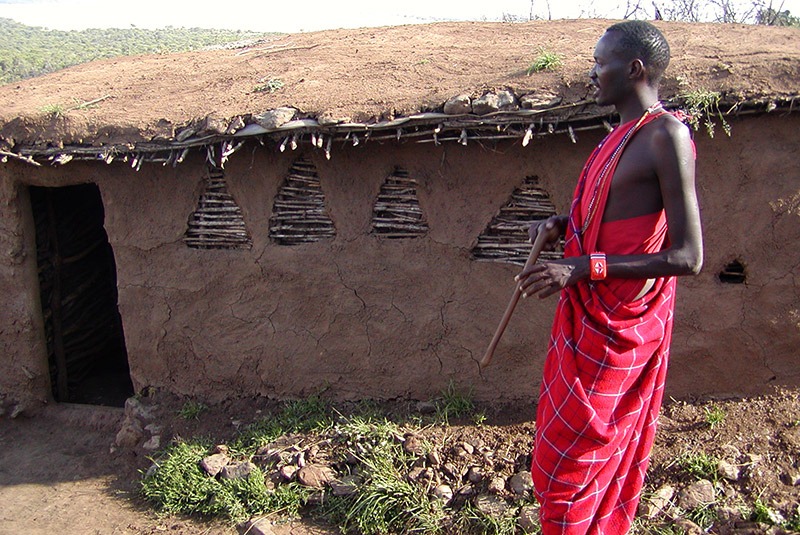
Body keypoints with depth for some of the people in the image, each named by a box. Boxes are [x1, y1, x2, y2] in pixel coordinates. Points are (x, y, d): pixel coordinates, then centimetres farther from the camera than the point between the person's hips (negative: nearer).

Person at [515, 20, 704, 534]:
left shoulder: (666, 135, -20)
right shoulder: (624, 135, 8)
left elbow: (688, 256, -24)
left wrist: (584, 267, -28)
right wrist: (564, 226, 2)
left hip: (614, 326, -9)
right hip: (590, 314, 9)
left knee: (566, 458, 4)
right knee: (609, 451, 24)